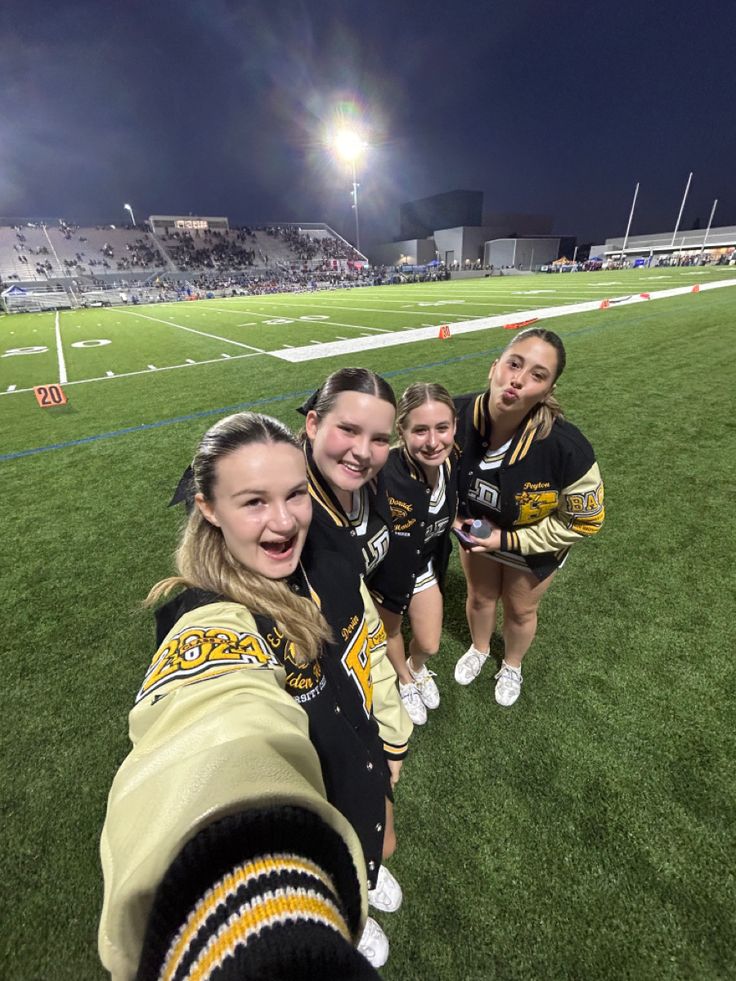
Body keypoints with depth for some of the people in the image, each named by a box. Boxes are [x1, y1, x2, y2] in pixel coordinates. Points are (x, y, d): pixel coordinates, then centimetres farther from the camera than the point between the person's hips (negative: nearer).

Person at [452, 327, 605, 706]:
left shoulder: (568, 449, -39)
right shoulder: (457, 415, -31)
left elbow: (583, 522, -21)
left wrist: (508, 540, -23)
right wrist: (454, 515, -15)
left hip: (536, 542, -2)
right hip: (477, 530, 3)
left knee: (520, 610, 22)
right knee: (480, 596, 26)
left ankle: (512, 666, 56)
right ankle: (478, 650, 60)